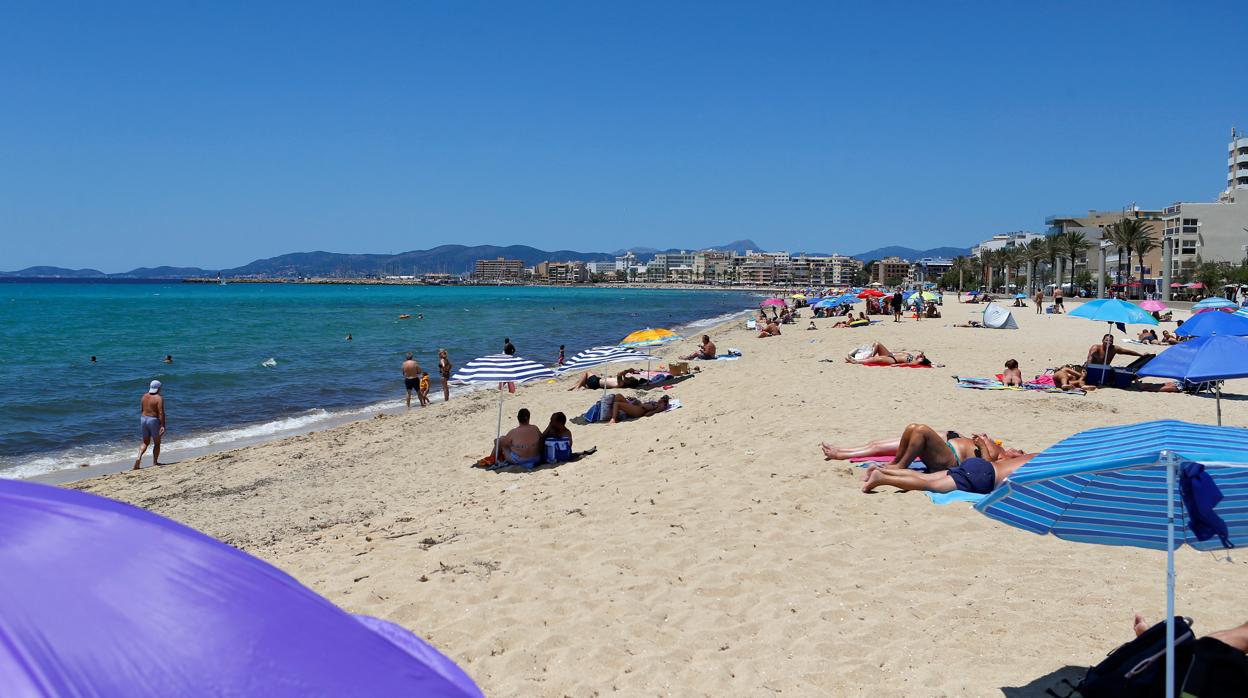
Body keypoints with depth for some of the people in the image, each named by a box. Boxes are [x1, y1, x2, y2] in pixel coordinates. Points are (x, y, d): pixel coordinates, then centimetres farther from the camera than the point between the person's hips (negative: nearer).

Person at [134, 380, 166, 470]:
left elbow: (141, 410, 12)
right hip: (154, 421, -6)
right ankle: (155, 462, 17)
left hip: (143, 419, 6)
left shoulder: (145, 396, 6)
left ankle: (139, 457, -6)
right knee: (157, 443, 11)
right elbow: (161, 413, -19)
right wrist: (162, 426, -20)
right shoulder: (159, 398, -13)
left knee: (145, 442, 16)